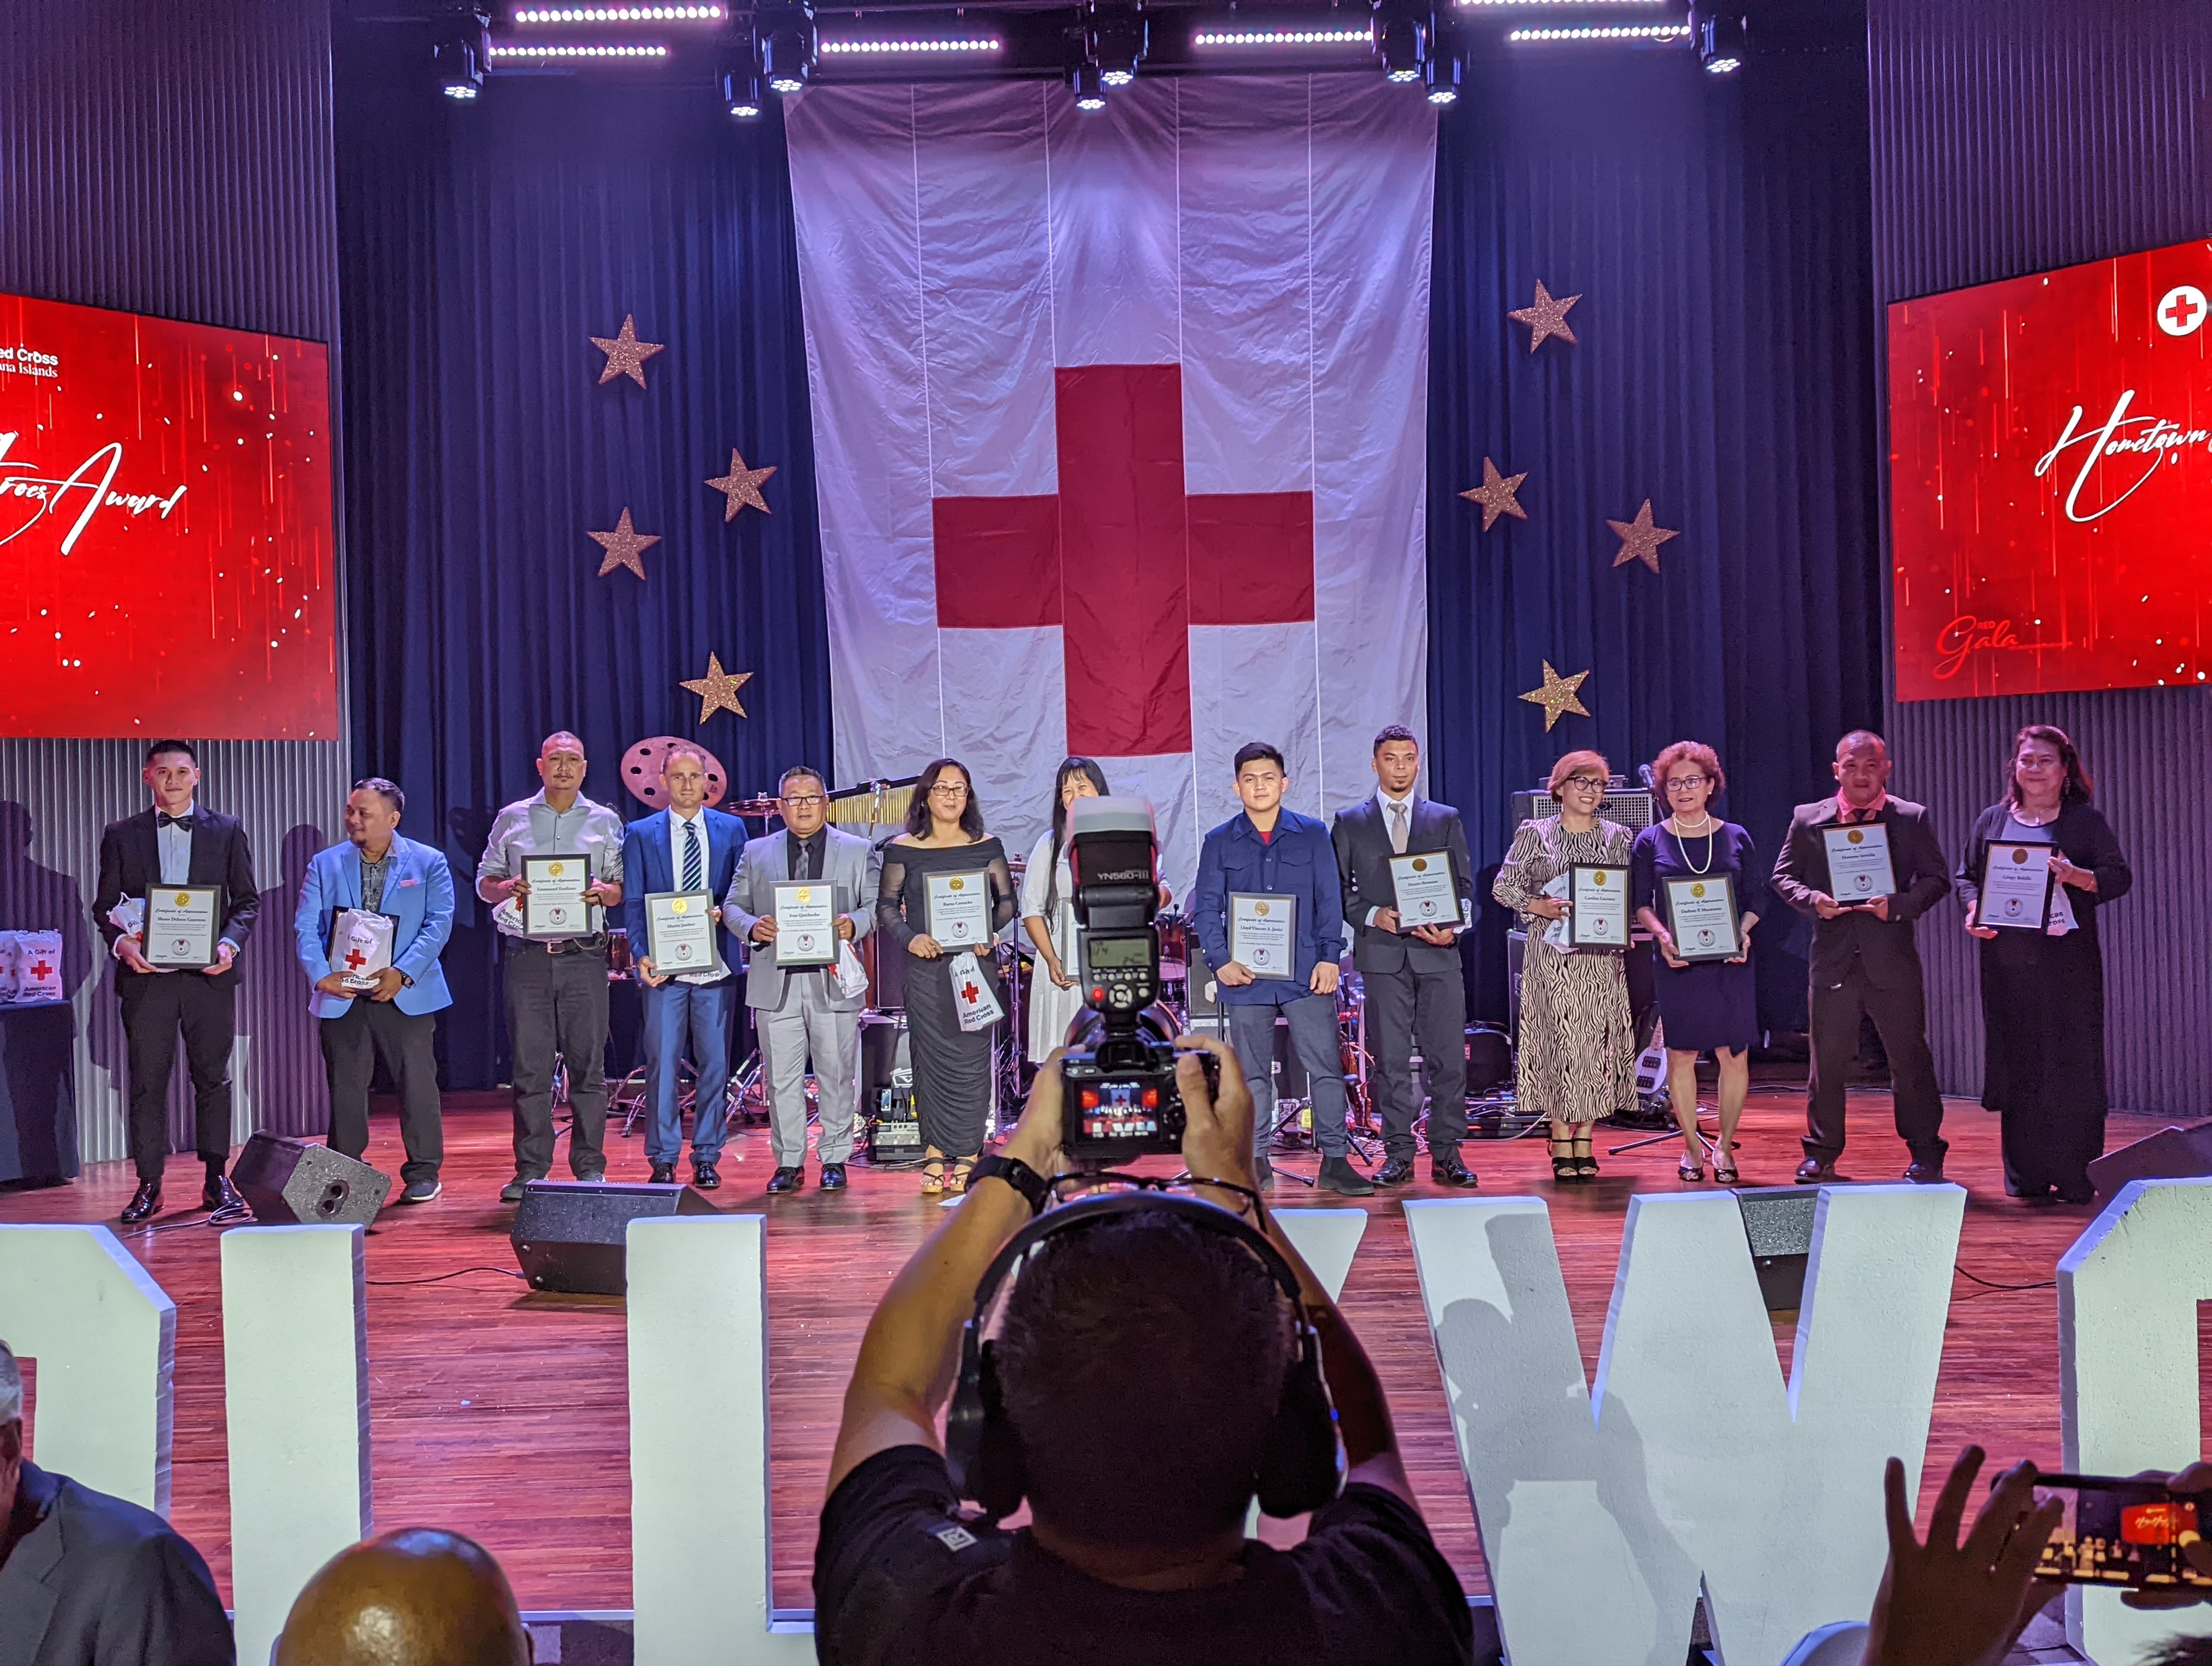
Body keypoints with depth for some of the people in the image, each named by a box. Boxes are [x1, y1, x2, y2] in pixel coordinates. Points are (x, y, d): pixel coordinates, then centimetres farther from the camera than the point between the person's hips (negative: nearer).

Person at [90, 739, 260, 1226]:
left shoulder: (227, 832, 7)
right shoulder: (122, 835, 8)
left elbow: (247, 899, 6)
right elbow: (105, 903, 8)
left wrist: (230, 942, -10)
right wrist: (121, 942, -12)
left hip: (210, 973, 0)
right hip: (145, 974, 1)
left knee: (213, 1077, 4)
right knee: (147, 1081, 4)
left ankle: (216, 1179, 12)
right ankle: (149, 1185, 12)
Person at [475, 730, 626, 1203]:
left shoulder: (605, 822, 10)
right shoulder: (511, 819, 12)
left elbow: (625, 889, 10)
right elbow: (484, 883, 14)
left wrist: (604, 891, -12)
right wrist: (508, 888, -7)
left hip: (584, 956, -1)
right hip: (528, 956, 1)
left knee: (588, 1064, 0)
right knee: (529, 1066, 2)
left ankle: (590, 1167, 7)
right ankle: (530, 1169, 9)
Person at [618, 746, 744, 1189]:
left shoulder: (732, 829, 10)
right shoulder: (640, 834, 8)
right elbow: (633, 902, 2)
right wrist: (641, 954, -11)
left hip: (716, 965, 1)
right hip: (663, 967, -1)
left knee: (714, 1064, 4)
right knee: (662, 1063, -1)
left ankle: (707, 1157, 13)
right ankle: (663, 1160, 7)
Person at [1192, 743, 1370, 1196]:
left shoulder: (1313, 835, 7)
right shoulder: (1219, 843, 7)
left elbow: (1330, 900, 5)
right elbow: (1206, 908, 5)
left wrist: (1329, 958, -4)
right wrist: (1220, 961, -8)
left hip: (1306, 973, 0)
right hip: (1246, 975, 1)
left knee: (1326, 1066, -3)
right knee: (1252, 1073, 7)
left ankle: (1335, 1160, 5)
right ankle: (1257, 1161, 15)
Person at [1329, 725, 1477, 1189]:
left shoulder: (1446, 819, 13)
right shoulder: (1349, 823, 10)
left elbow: (1465, 884, 10)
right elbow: (1338, 889, 8)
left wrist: (1453, 927, -8)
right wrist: (1372, 915, -10)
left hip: (1438, 954, 1)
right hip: (1381, 954, -1)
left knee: (1448, 1058, -2)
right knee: (1390, 1060, 1)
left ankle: (1446, 1155, 6)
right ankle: (1398, 1154, 9)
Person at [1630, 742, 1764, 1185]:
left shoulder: (1736, 838, 7)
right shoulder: (1650, 841, 5)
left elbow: (1757, 896, 9)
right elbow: (1641, 902, 5)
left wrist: (1744, 931, -9)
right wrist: (1662, 934, -12)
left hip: (1730, 961, 1)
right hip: (1676, 961, -1)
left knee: (1734, 1053, -1)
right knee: (1680, 1054, 0)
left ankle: (1724, 1145, 13)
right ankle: (1691, 1147, 12)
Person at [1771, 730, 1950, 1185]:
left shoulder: (1913, 818, 5)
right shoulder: (1808, 819, 7)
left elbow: (1936, 879, 3)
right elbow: (1783, 877, 9)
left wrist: (1900, 904, -15)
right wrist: (1812, 899, -11)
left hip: (1893, 961, -1)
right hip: (1832, 959, 1)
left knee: (1910, 1058, 3)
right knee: (1827, 1061, 7)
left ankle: (1925, 1154, 13)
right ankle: (1821, 1155, 18)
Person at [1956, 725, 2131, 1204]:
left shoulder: (2086, 820, 5)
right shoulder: (1993, 821, 12)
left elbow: (2119, 877, 0)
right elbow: (1966, 875, 15)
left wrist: (2073, 875, -18)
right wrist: (1974, 910, -5)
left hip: (2068, 959, -2)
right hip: (2007, 960, 2)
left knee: (2071, 1065, -3)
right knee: (2015, 1065, 3)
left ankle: (2073, 1175, 4)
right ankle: (2024, 1174, 10)